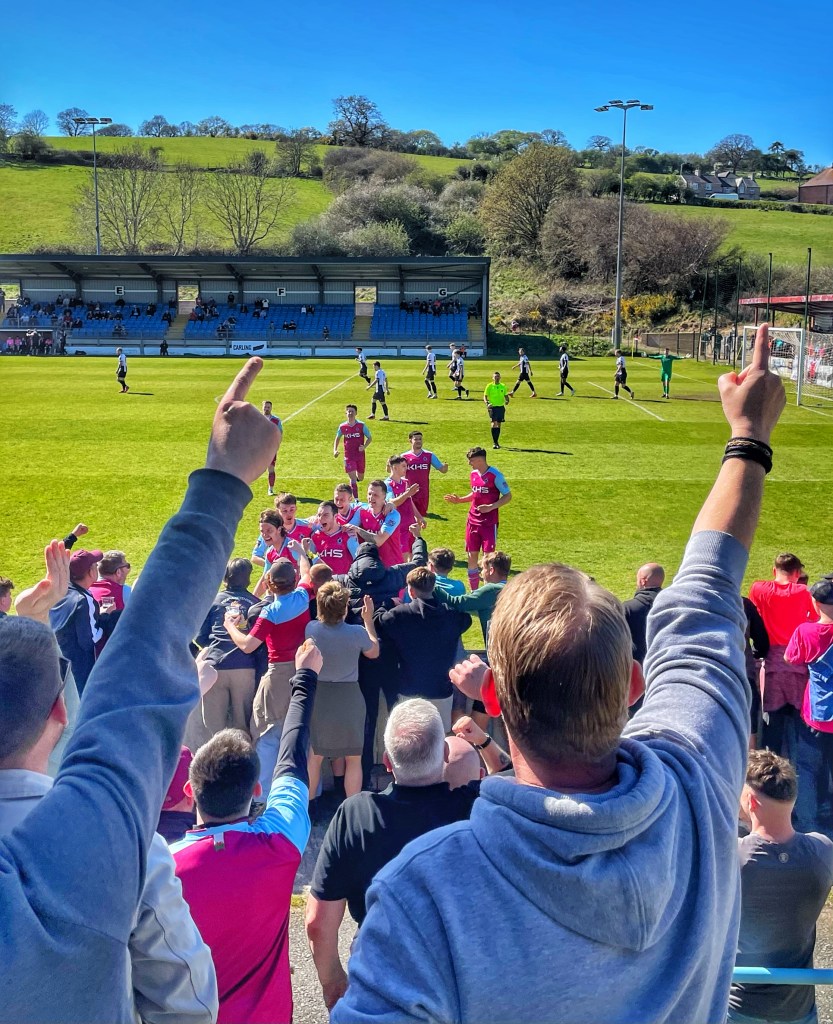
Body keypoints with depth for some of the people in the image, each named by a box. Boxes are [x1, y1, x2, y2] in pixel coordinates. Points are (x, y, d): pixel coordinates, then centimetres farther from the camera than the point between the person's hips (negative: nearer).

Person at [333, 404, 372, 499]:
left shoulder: (361, 425, -7)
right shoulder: (342, 426, -2)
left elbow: (370, 438, 0)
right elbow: (337, 438, 14)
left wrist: (364, 447, -19)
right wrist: (335, 450, 0)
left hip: (360, 456, 1)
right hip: (349, 457, -1)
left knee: (360, 478, 14)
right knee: (353, 478, -9)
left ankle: (356, 478, 52)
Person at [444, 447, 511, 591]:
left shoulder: (495, 475, -11)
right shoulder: (473, 474, 9)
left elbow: (508, 496, -9)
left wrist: (491, 507, -20)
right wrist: (460, 500, 9)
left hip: (489, 522, -6)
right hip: (473, 521, 7)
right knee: (471, 556, 9)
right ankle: (473, 591, 19)